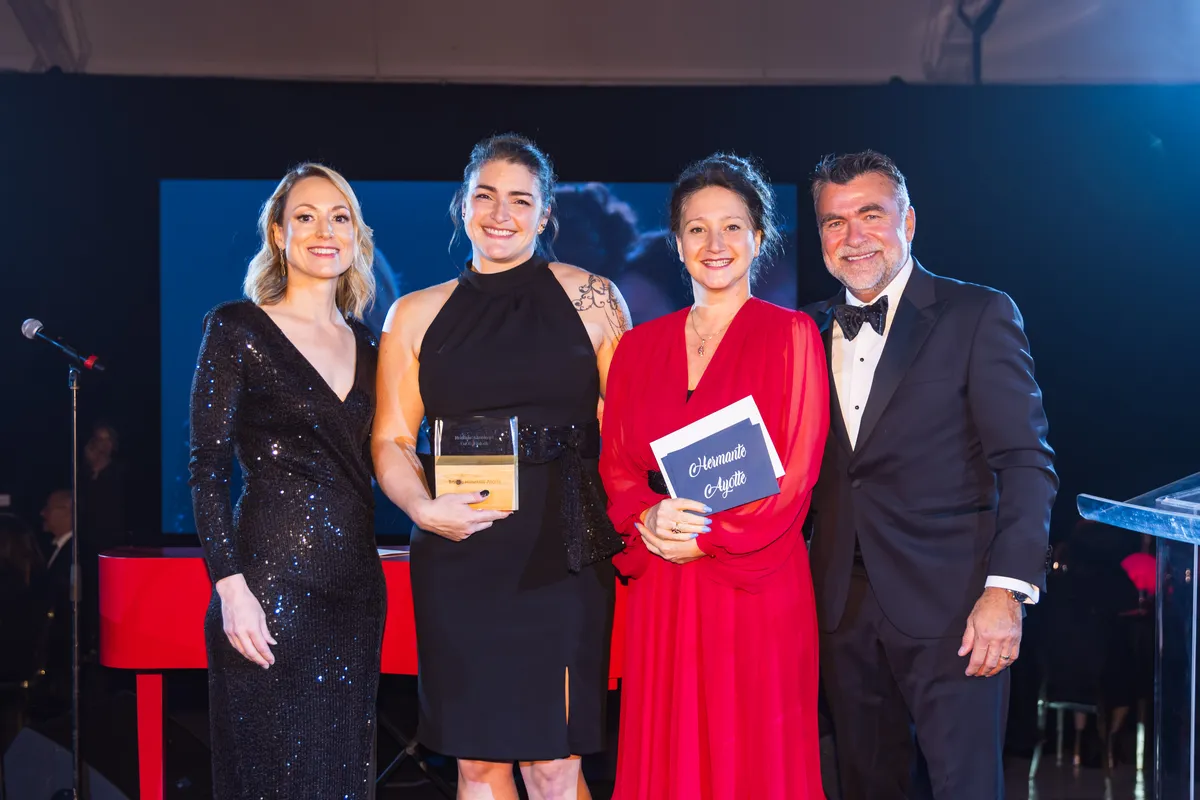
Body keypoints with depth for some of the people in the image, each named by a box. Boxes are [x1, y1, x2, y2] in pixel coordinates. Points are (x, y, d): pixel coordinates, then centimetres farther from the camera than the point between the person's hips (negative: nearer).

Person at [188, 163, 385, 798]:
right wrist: (230, 586, -16)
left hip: (356, 583, 6)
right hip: (272, 585, -6)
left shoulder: (364, 343, 13)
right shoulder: (237, 329, -3)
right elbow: (207, 469, -8)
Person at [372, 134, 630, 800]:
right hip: (459, 561, 2)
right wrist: (423, 508, -10)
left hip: (563, 555, -2)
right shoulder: (416, 315, 10)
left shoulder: (591, 299, 5)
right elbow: (391, 440, 9)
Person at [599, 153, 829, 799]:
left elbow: (796, 472, -6)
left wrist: (707, 538, -12)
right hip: (661, 592, 3)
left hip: (755, 584, -3)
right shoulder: (640, 345, 12)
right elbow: (615, 464, 11)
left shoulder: (790, 335, 1)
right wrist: (649, 518, -10)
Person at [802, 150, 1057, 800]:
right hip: (844, 611, 5)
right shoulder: (813, 331, 12)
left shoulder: (980, 315, -3)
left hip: (949, 608, -5)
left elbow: (1026, 462, -9)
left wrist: (1007, 590, -18)